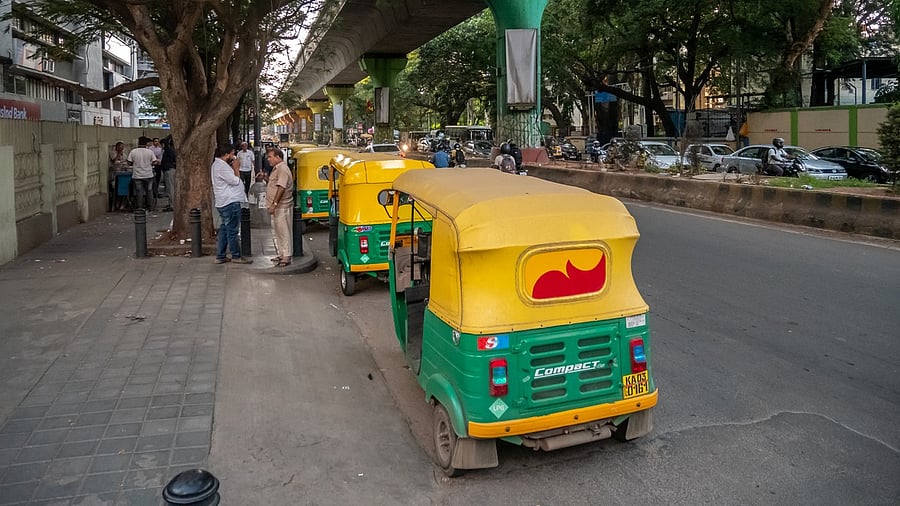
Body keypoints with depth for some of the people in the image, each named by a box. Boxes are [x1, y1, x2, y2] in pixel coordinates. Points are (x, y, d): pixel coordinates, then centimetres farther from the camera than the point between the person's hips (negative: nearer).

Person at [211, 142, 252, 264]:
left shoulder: (217, 164, 17)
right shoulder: (222, 166, -17)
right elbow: (235, 181, -18)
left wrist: (232, 168, 9)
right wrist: (236, 168, -5)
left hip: (224, 203, 11)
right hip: (230, 202, -11)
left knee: (224, 229, 14)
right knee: (232, 230, -2)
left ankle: (220, 256, 19)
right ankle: (236, 256, 6)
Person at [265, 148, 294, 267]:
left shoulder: (282, 169, -16)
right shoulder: (277, 168, 17)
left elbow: (281, 188, -24)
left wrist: (274, 204, -25)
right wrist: (265, 178, 16)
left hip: (282, 207, -11)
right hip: (277, 208, 11)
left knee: (284, 232, -6)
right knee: (278, 232, 16)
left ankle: (287, 257, -2)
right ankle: (281, 254, 25)